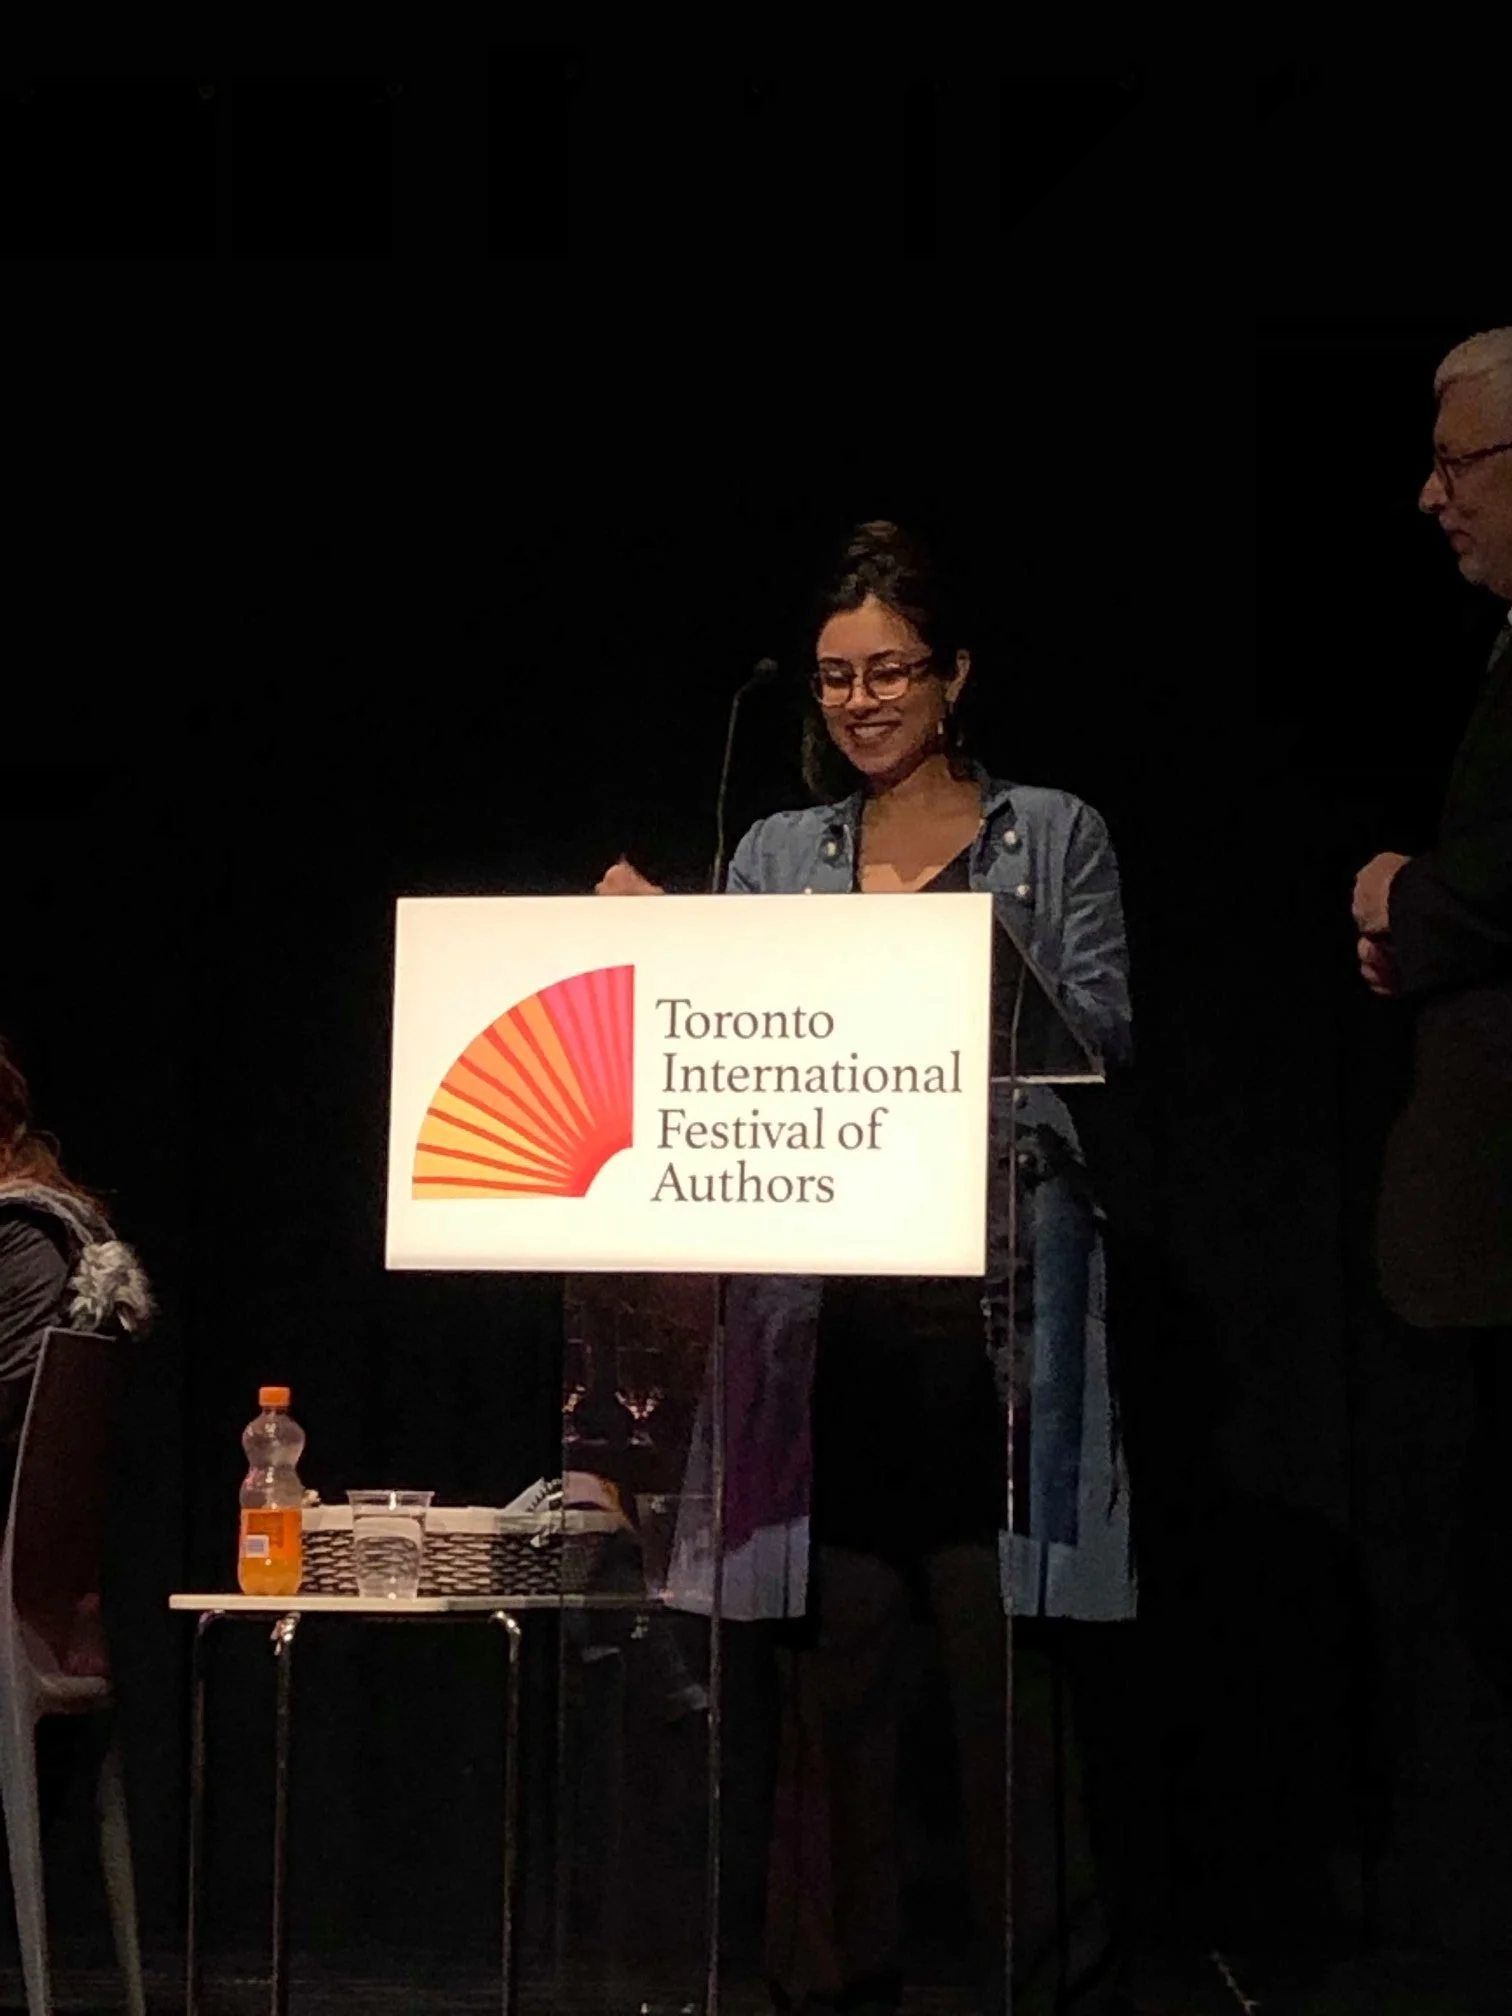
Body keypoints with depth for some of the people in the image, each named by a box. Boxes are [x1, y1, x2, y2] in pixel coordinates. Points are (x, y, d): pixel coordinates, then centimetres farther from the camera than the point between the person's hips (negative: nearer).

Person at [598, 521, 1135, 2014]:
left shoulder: (1051, 838, 10)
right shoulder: (776, 856, 16)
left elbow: (1099, 1033, 1)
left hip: (992, 1292, -2)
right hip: (822, 1298, 2)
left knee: (1003, 1653, -5)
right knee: (832, 1654, 2)